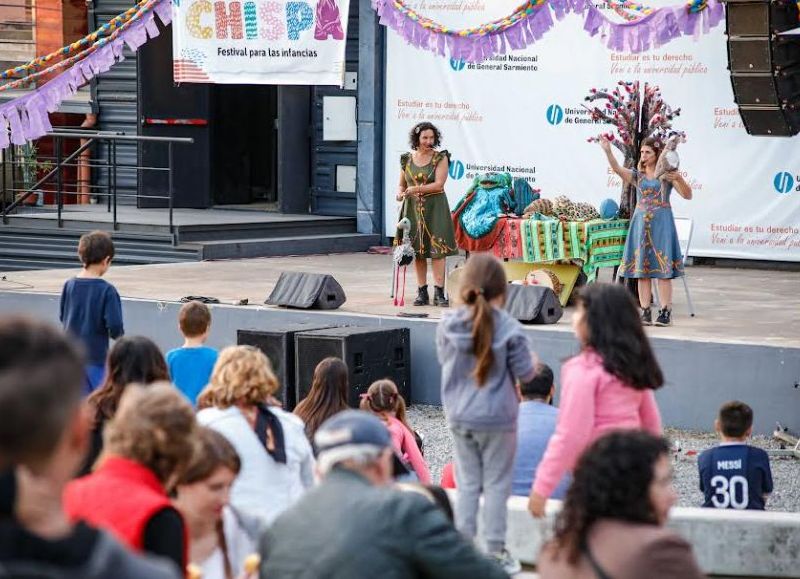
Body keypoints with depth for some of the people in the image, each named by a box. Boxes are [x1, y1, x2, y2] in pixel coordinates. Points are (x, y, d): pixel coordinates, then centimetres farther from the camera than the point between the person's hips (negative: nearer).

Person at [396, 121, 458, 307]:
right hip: (413, 208, 3)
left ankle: (439, 292, -11)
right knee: (417, 251, 3)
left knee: (437, 249, -10)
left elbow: (439, 184, -11)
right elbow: (401, 184, 16)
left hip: (434, 207, -3)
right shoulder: (407, 159, 9)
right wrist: (400, 193, -6)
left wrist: (416, 189, -18)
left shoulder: (440, 158, -1)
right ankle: (422, 292, 9)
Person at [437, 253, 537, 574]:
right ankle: (496, 552, 11)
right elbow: (525, 373, -9)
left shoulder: (447, 326, -7)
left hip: (459, 418, 3)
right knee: (496, 485, 7)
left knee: (467, 483, 14)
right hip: (497, 418, -3)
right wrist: (532, 362, 11)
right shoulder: (509, 329, -16)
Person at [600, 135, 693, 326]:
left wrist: (679, 178, -23)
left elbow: (687, 195, -5)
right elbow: (617, 169, -10)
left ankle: (665, 312, -3)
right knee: (641, 269, 2)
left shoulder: (667, 175, 2)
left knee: (663, 269, -6)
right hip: (641, 223, 4)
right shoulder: (638, 175, 9)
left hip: (661, 223, -4)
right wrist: (607, 152, -26)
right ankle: (645, 312, 6)